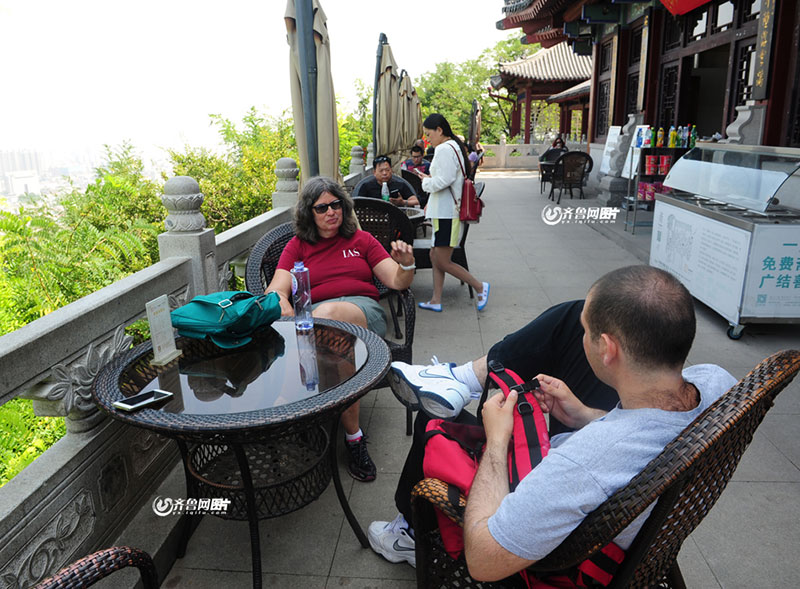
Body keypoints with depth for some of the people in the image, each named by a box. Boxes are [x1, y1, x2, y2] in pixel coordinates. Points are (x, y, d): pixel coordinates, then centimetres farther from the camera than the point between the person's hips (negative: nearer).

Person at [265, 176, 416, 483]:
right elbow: (276, 290, 5)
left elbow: (397, 282, 12)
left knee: (327, 314, -38)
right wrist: (282, 304, -19)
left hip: (364, 312, 0)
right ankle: (354, 436, -30)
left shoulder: (361, 239, 22)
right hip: (314, 317, 0)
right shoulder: (297, 246, 21)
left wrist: (407, 265, -11)